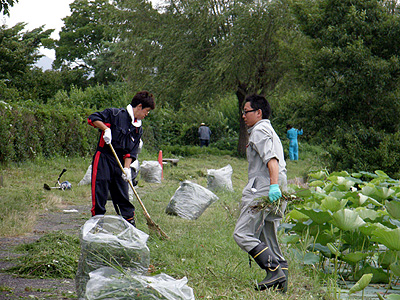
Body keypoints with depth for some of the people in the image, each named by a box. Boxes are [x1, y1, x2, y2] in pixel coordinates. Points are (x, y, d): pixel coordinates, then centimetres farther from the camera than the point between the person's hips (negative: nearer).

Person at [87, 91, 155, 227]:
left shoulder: (138, 129, 12)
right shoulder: (116, 114, -7)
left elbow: (131, 151, 8)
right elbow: (93, 118, -9)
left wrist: (127, 168, -7)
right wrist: (105, 128, -23)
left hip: (120, 163, 6)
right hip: (103, 159, -6)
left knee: (123, 197, 8)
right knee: (99, 196, -5)